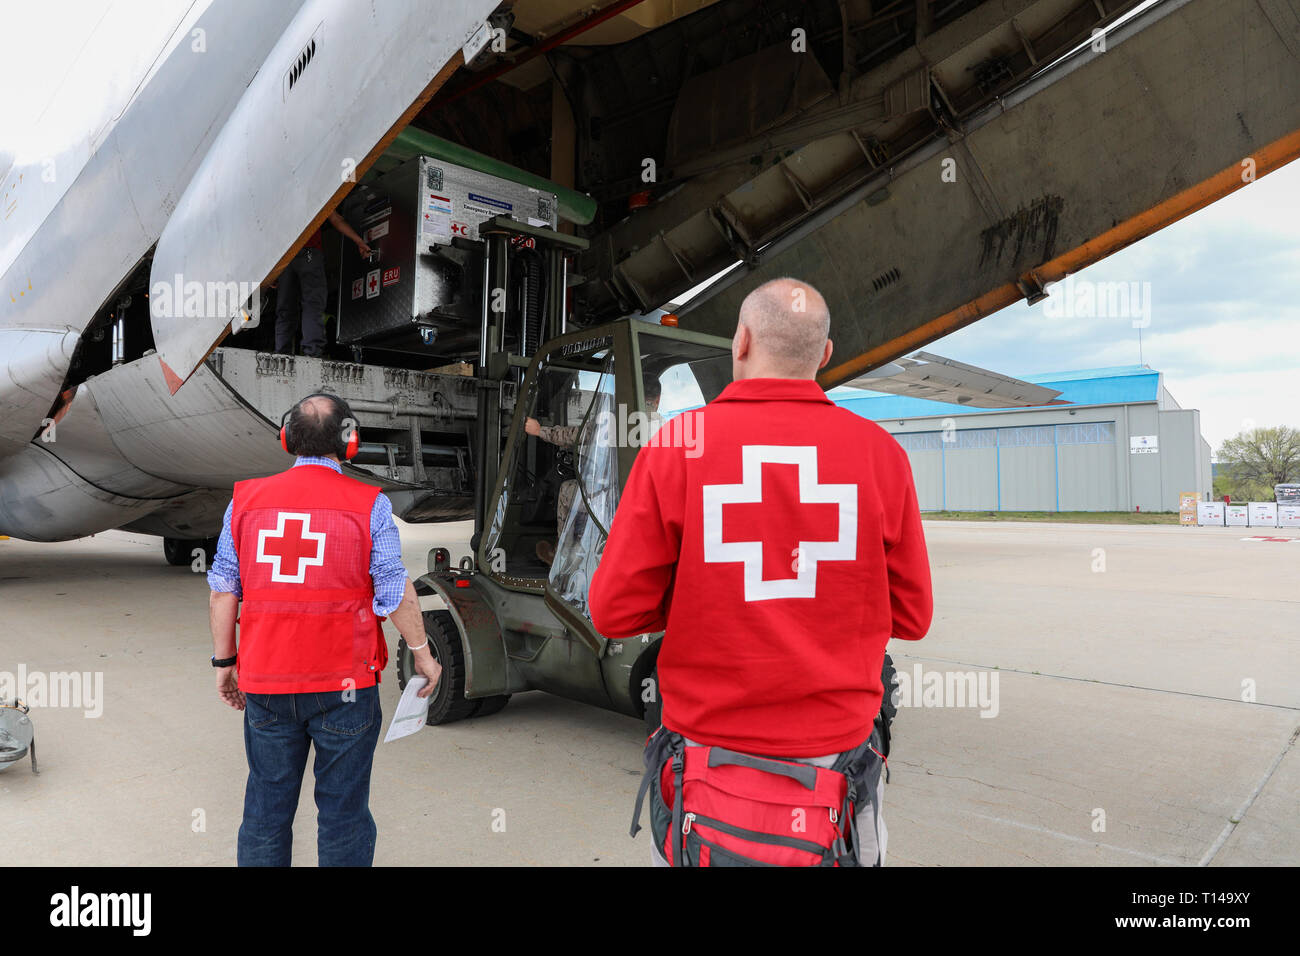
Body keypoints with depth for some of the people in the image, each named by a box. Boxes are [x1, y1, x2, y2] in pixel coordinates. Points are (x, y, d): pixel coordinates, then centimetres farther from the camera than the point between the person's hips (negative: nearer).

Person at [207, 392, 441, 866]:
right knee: (343, 809, 10)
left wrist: (224, 662, 14)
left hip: (265, 683, 3)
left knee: (266, 807, 17)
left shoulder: (246, 500, 1)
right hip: (344, 684, -3)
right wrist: (423, 653, 6)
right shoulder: (369, 506, -9)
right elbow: (397, 592, -7)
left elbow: (223, 590, 4)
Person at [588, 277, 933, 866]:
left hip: (708, 741, -1)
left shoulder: (676, 444, -11)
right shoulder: (880, 451, -6)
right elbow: (911, 616, 0)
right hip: (836, 756, 2)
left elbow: (615, 611, -10)